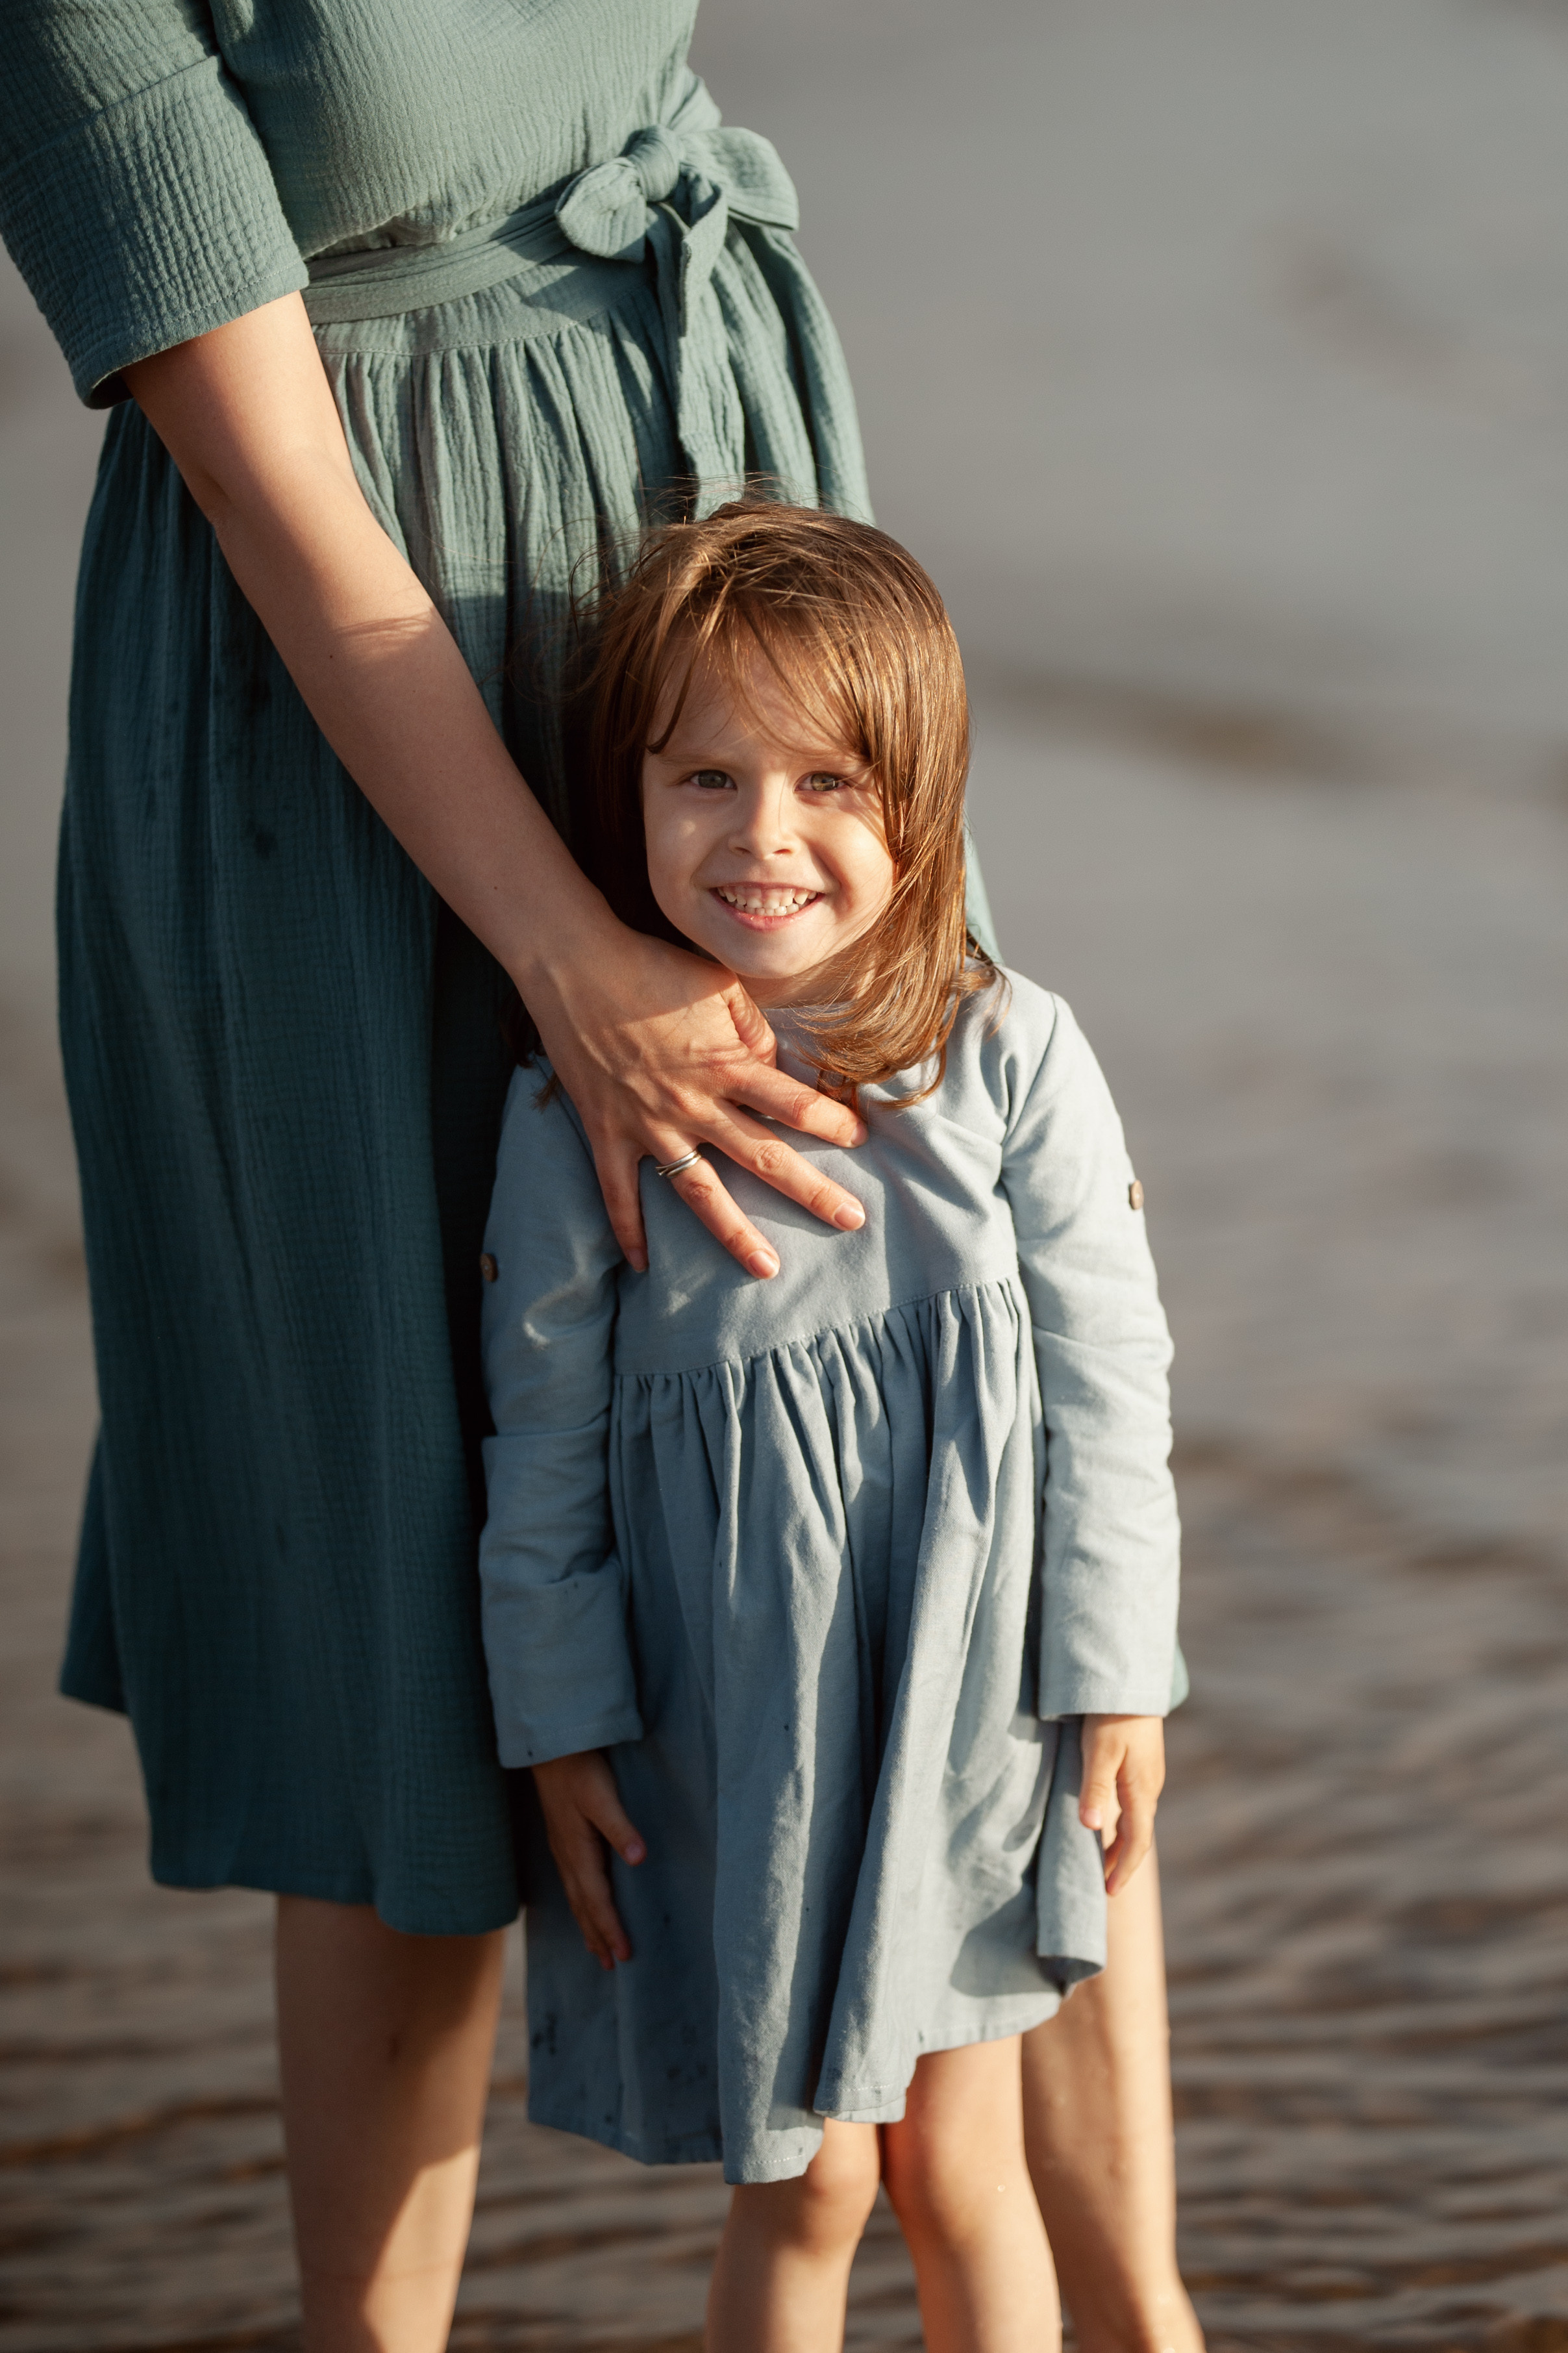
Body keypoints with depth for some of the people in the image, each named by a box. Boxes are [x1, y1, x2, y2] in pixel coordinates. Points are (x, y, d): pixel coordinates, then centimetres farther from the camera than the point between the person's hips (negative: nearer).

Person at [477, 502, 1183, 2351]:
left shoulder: (1012, 1058, -8)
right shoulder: (582, 1107, -8)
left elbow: (1107, 1378, -2)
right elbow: (543, 1435, -1)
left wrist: (1115, 1682, -1)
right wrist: (559, 1728, 0)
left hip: (971, 1701, 1)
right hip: (731, 1735, 0)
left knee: (959, 2169, 11)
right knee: (801, 2188, 7)